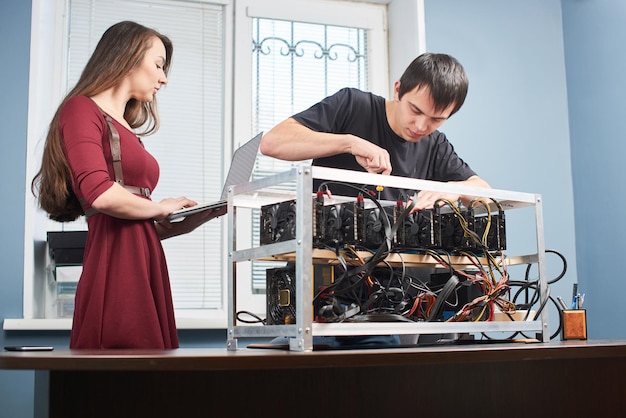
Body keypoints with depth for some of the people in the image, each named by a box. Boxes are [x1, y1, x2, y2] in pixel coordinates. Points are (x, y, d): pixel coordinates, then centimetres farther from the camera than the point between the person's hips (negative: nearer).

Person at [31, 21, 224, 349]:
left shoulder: (126, 133, 23)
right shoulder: (82, 109, 0)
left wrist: (204, 214, 11)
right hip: (114, 269, -8)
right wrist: (161, 208, -2)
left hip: (146, 267, 8)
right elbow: (100, 195, -17)